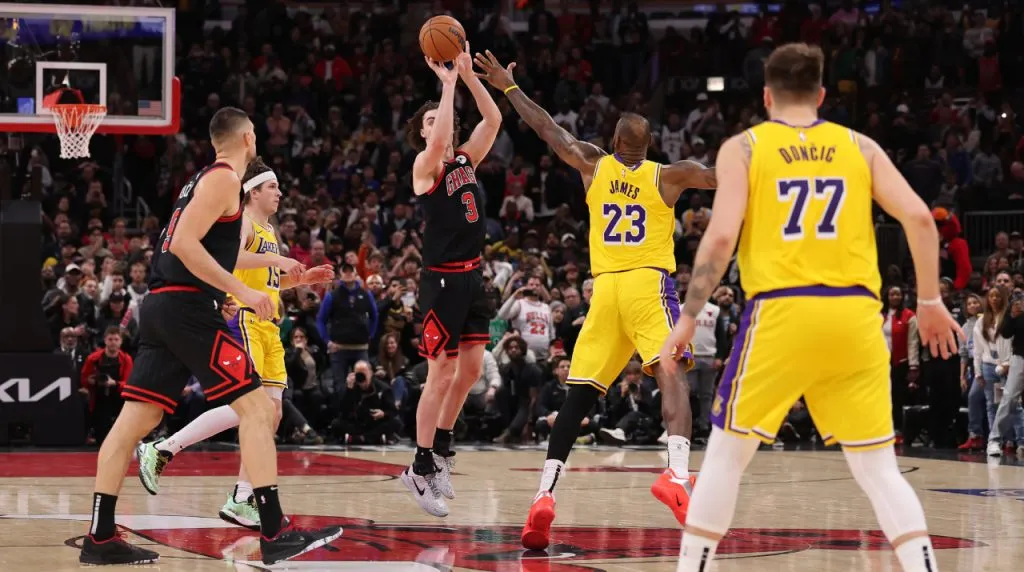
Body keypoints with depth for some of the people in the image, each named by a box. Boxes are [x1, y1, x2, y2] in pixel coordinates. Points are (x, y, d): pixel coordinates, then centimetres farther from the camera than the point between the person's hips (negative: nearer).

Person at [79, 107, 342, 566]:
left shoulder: (203, 179, 23)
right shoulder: (223, 178, -6)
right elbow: (185, 243, -18)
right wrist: (242, 291, -18)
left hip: (161, 305, 10)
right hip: (188, 306, -10)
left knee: (135, 419, 6)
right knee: (255, 406, -9)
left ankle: (100, 538, 5)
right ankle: (275, 535, -14)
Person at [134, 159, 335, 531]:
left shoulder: (269, 231, 23)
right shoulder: (242, 222, -6)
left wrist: (303, 278, 21)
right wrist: (275, 260, -28)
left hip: (268, 327, 10)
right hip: (244, 321, -10)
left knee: (271, 412, 3)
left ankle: (242, 501, 4)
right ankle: (161, 450, -15)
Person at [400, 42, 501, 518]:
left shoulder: (466, 161, 11)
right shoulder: (424, 168, -8)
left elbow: (493, 120, 3)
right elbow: (439, 140, -28)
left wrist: (469, 75, -5)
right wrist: (448, 81, -23)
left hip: (472, 276, 7)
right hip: (442, 279, -7)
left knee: (471, 369, 11)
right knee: (441, 374, -5)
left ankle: (440, 448, 27)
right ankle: (421, 468, 1)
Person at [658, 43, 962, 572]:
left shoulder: (743, 148, 6)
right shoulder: (859, 147, 13)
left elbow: (721, 236, -6)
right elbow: (919, 217, 3)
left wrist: (687, 318, 0)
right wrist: (930, 301, 12)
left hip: (782, 312, -2)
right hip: (855, 313, 2)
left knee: (725, 454, 11)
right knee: (878, 467, 8)